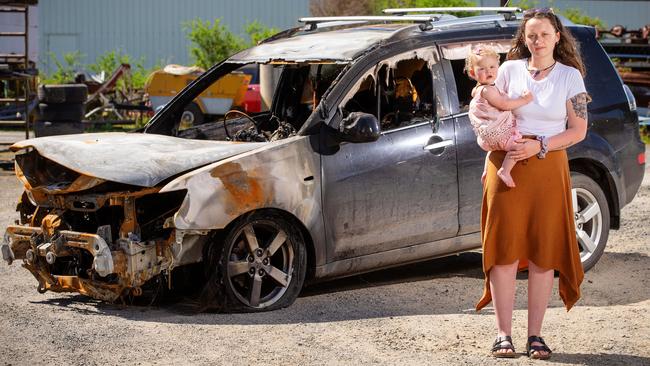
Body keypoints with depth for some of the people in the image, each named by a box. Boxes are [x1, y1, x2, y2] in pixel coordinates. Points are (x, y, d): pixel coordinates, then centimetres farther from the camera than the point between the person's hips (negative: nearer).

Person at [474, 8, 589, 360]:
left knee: (543, 252, 0)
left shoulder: (570, 76, 4)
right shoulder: (510, 69, 6)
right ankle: (503, 334, 1)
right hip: (506, 163, 0)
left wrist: (539, 145, -11)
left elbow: (578, 130, 1)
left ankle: (535, 335, 7)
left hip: (549, 167, 0)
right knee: (505, 249, -4)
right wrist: (494, 142, 0)